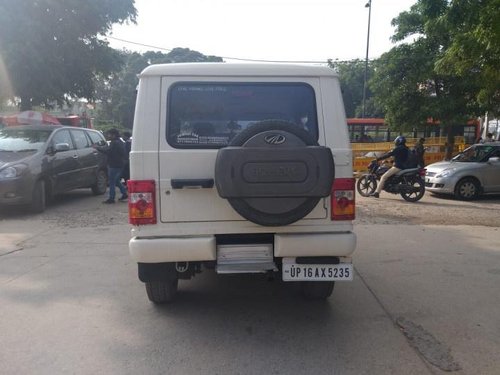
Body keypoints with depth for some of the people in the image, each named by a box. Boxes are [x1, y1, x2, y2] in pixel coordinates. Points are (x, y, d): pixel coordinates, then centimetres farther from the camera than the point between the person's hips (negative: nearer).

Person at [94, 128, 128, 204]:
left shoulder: (114, 143, -17)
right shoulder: (120, 142, 15)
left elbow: (107, 151, -25)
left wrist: (98, 148, -13)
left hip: (114, 165, -10)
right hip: (120, 164, 10)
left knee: (112, 182, -3)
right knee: (117, 181, 20)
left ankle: (111, 198, 1)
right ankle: (124, 194, 19)